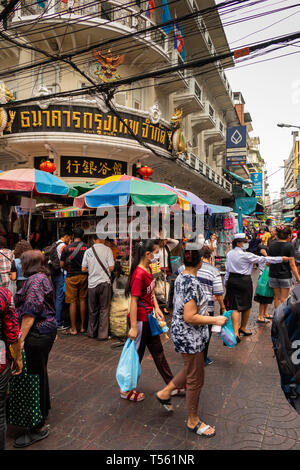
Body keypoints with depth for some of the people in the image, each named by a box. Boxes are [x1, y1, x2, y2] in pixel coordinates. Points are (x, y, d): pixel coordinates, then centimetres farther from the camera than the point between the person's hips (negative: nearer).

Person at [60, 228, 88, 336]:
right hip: (84, 276, 2)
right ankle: (82, 327, 18)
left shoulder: (67, 248, -5)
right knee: (83, 300, 10)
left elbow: (62, 265, -2)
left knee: (73, 302, 3)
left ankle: (73, 329, 8)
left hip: (71, 277, -2)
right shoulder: (87, 248, -3)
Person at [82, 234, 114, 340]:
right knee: (104, 309, 6)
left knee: (92, 310, 15)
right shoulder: (107, 249, -5)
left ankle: (91, 332, 25)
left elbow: (83, 269, 4)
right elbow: (111, 267, -8)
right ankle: (102, 334, 9)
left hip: (92, 283, 3)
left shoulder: (88, 251, 3)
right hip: (104, 282, -3)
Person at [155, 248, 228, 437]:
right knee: (196, 379, 10)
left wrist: (203, 312, 15)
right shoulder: (192, 283, -27)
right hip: (190, 338, -9)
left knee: (191, 370, 28)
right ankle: (193, 421, 29)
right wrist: (215, 320, -19)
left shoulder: (181, 278, 2)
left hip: (183, 334, 9)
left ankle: (165, 392, 42)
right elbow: (189, 317, -27)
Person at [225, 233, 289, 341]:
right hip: (244, 281, -5)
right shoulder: (246, 255, -13)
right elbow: (263, 259, -10)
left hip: (232, 280, 5)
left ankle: (236, 332, -11)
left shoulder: (229, 254, 4)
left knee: (235, 307, 1)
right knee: (246, 306, 15)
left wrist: (226, 282, 20)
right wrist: (281, 259, -4)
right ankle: (243, 328, 31)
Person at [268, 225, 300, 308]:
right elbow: (292, 265, -13)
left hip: (273, 276, 4)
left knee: (277, 297, 15)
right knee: (283, 299, 7)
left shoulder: (271, 245, 1)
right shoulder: (289, 246, -13)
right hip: (285, 276, -4)